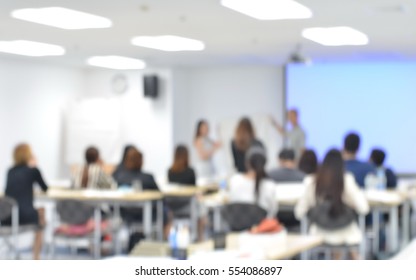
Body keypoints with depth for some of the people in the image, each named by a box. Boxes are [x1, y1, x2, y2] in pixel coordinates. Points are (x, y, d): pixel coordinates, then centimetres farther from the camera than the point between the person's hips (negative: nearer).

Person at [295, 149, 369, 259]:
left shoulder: (312, 182, -11)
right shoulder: (346, 181, -16)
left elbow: (299, 213, -7)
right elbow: (363, 209, -17)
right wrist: (360, 193, 4)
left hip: (319, 236, 2)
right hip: (345, 236, -2)